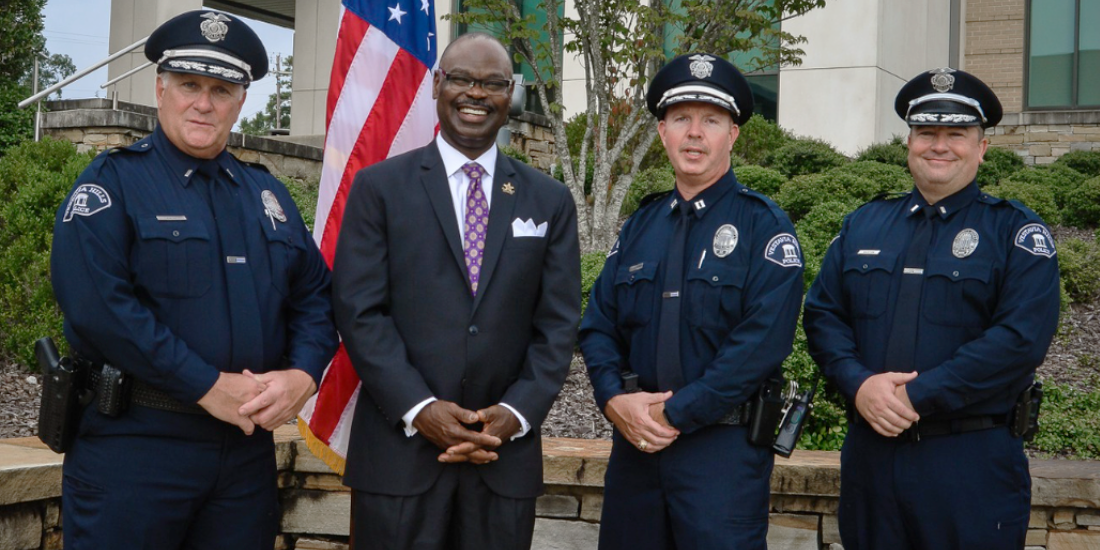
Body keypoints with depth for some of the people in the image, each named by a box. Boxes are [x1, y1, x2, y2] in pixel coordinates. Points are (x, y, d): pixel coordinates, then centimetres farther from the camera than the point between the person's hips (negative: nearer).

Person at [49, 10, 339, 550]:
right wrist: (209, 386, -18)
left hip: (249, 444, 5)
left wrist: (302, 374, -8)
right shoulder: (112, 182, -4)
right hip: (135, 443, -5)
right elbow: (98, 303, -17)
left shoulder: (266, 192, 14)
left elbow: (314, 294, 13)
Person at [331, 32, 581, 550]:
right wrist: (419, 407, -14)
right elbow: (360, 311, -5)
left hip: (506, 456, 2)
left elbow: (558, 322, 5)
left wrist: (517, 412, -8)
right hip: (399, 450, -2)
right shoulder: (379, 187, 2)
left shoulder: (550, 200, 9)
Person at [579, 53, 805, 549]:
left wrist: (675, 414, -17)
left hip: (723, 447, -5)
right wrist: (614, 399, -9)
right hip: (635, 442, 5)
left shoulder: (764, 225, -6)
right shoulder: (642, 223, 11)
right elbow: (599, 324, 10)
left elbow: (762, 342, -16)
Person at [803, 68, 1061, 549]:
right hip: (869, 452, 4)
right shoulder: (863, 225, 12)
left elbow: (1021, 338, -13)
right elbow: (822, 314, 8)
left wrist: (917, 396, -17)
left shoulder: (1015, 230, -1)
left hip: (971, 461, -4)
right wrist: (859, 384, -12)